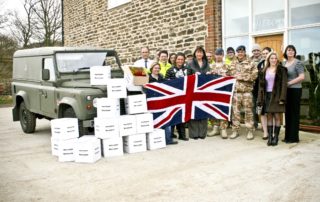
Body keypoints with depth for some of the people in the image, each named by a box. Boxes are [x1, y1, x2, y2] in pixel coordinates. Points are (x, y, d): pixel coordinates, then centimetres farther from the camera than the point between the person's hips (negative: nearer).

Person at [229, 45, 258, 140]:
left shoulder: (250, 63, 2)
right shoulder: (233, 63, 13)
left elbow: (254, 75, -7)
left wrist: (241, 77, -10)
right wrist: (234, 77, -7)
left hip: (247, 90, -3)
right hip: (235, 90, 3)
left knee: (248, 111, 1)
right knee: (235, 111, 5)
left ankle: (250, 131, 10)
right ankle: (235, 130, 14)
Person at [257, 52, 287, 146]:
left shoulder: (281, 70, 0)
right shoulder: (264, 71, 11)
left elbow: (284, 84, -6)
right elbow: (261, 85, 9)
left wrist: (282, 98, -14)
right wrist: (260, 99, 3)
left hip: (276, 96, -3)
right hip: (267, 96, 4)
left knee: (277, 117, -2)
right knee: (269, 117, 5)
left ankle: (275, 137, 5)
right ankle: (269, 137, 9)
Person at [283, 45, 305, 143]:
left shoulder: (298, 63, -6)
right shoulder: (284, 63, 12)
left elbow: (302, 77, -14)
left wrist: (289, 83, -15)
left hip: (295, 90, -6)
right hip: (286, 90, 6)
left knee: (294, 113, 0)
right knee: (287, 113, 9)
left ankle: (294, 137, 8)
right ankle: (288, 136, 17)